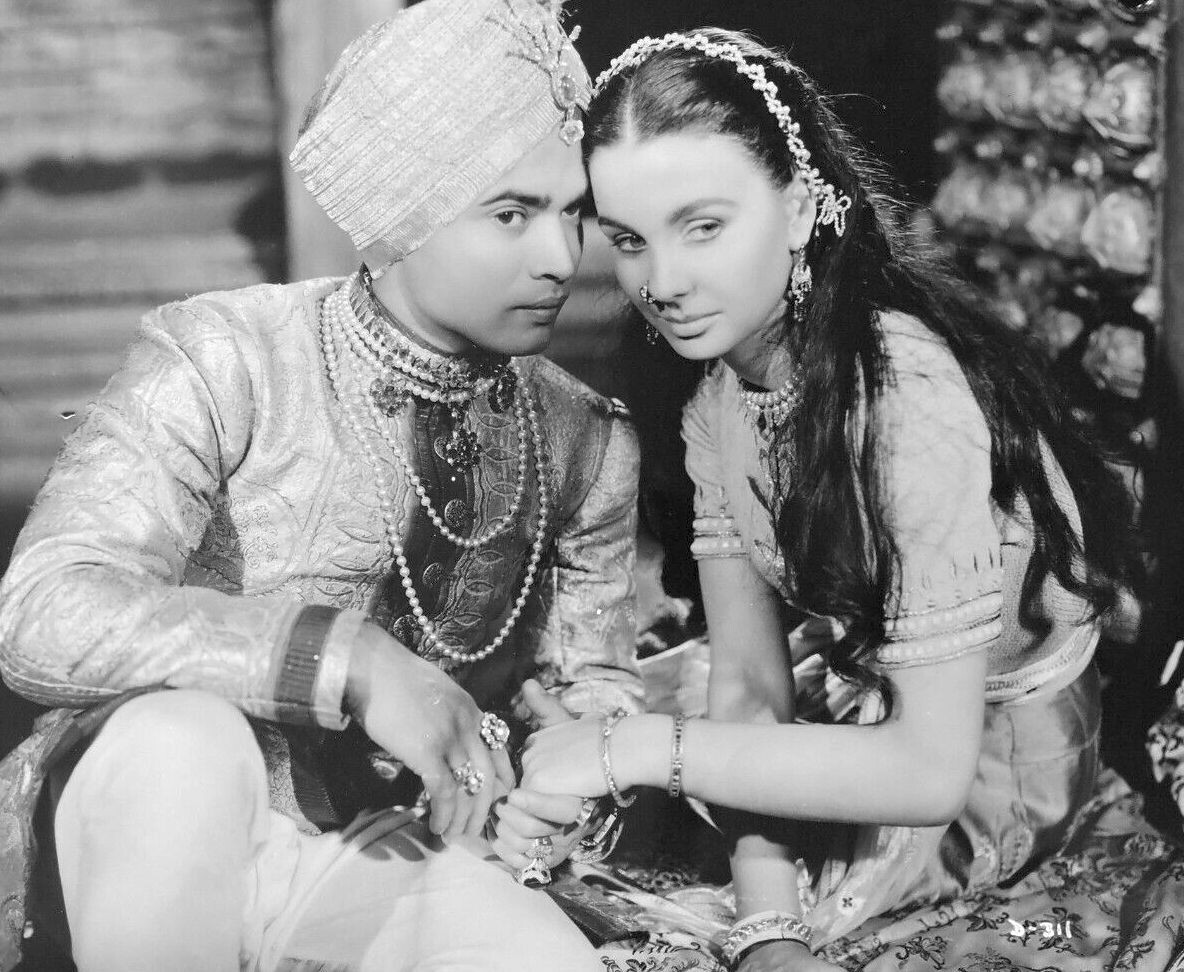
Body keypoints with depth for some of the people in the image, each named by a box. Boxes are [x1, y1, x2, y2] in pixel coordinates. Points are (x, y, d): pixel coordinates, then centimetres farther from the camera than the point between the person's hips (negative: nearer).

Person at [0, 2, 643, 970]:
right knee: (183, 738, -35)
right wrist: (349, 660, -39)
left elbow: (593, 679, 10)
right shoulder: (223, 359, -16)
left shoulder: (588, 441, -2)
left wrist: (572, 781, -14)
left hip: (382, 855, 2)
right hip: (156, 848, -2)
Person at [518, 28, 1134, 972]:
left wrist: (648, 748, -29)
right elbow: (749, 680, -9)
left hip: (981, 783, -7)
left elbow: (932, 770, -30)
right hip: (859, 710, 7)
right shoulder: (720, 396, -5)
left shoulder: (910, 396, -31)